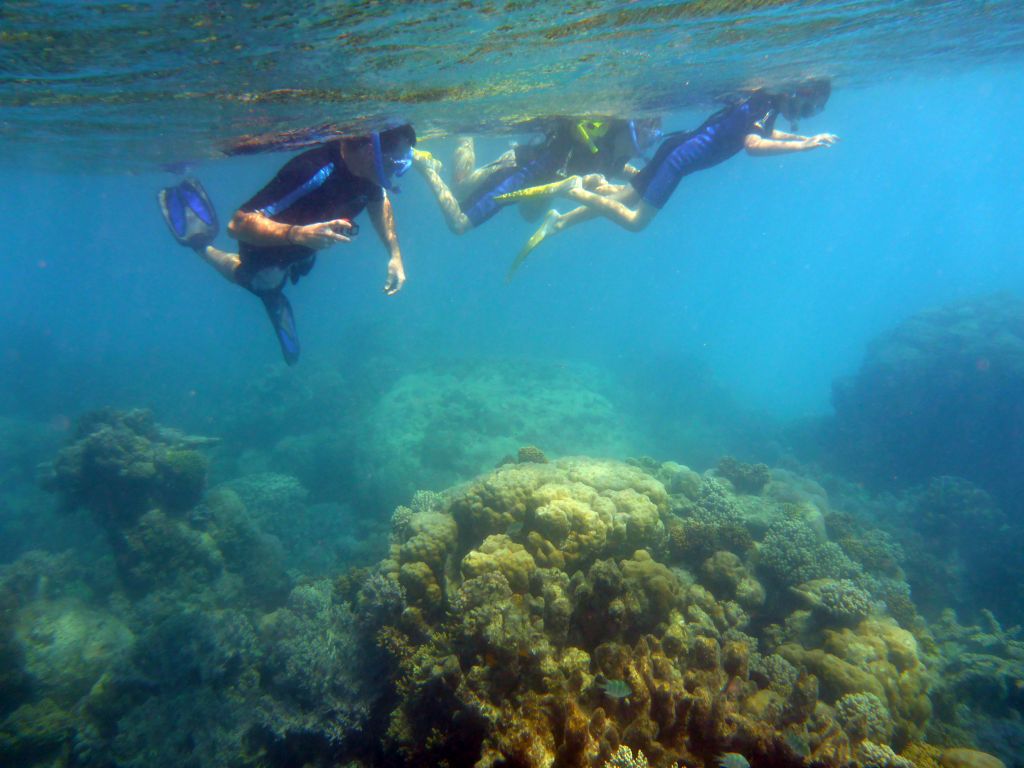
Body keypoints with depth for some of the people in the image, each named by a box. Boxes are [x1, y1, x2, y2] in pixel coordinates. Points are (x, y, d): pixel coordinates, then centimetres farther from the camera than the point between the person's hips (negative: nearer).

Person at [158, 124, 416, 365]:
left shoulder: (369, 173, -23)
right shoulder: (311, 171, -44)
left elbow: (380, 202, 3)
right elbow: (239, 224, -45)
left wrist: (395, 255, -7)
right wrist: (297, 233, -62)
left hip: (303, 251, 6)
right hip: (267, 247, -6)